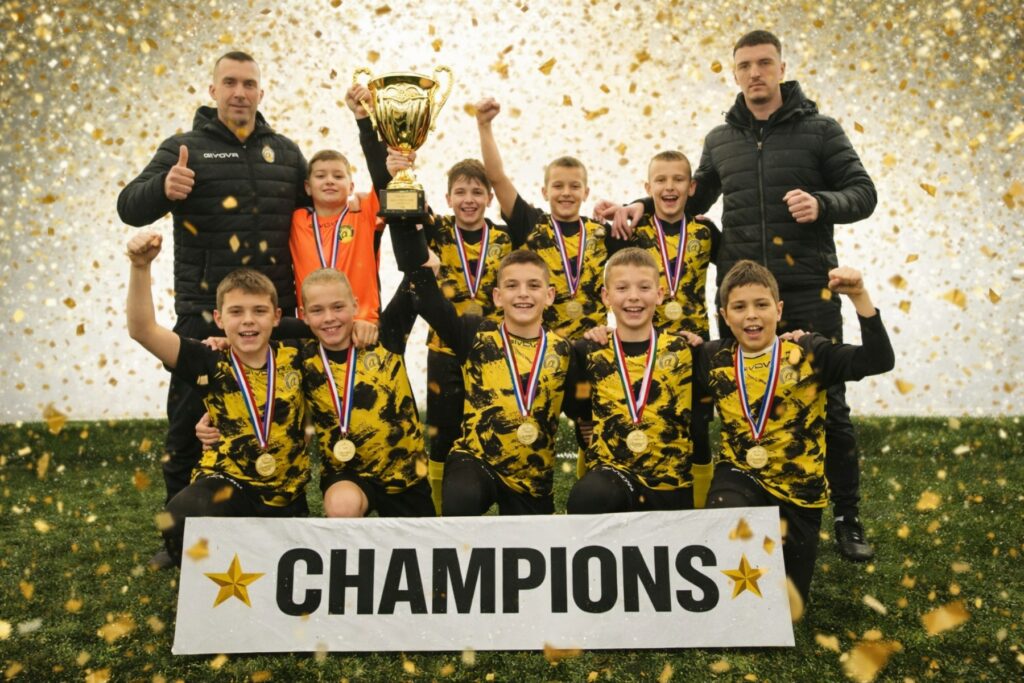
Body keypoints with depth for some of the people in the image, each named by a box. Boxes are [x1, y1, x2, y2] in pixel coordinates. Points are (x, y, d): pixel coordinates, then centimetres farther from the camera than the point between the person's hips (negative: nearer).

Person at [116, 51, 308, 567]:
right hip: (203, 314, -2)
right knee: (190, 421, 6)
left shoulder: (285, 152, 12)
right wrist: (163, 188, -28)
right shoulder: (184, 148, 3)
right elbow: (130, 208, -7)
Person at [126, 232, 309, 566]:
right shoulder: (211, 364, -7)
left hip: (285, 496, 3)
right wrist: (141, 267, -28)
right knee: (180, 519, -35)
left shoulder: (296, 360, -2)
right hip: (226, 483, -3)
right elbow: (142, 330, -18)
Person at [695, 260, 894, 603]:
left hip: (798, 491, 0)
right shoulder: (712, 359, 0)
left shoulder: (808, 354, -8)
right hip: (741, 477, 0)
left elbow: (879, 361, -20)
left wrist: (858, 296, -29)